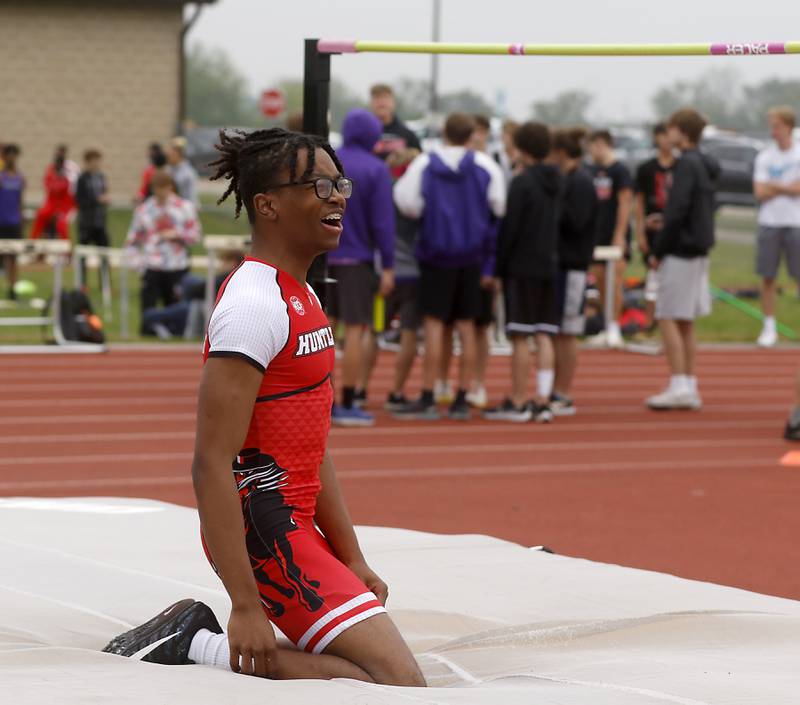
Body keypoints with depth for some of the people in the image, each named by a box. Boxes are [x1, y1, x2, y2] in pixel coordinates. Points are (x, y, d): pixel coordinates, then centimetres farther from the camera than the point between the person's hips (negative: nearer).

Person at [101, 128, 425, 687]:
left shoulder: (301, 298, 14)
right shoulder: (254, 305, -18)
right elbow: (211, 464, -23)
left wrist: (353, 561, 15)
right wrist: (246, 608, -25)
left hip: (296, 524, 10)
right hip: (265, 531, -10)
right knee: (401, 686, -15)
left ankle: (196, 634, 13)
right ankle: (201, 648, -9)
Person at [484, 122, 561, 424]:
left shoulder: (522, 183, -11)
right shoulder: (555, 182, 11)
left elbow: (509, 228, -13)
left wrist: (497, 266, -7)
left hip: (521, 267, -7)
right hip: (549, 265, 7)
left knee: (520, 336, -3)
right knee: (544, 336, 5)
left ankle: (517, 402, -1)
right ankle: (542, 402, 3)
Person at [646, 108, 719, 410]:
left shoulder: (686, 164, -14)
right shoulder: (706, 164, 13)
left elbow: (677, 212, -20)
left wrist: (658, 250, -13)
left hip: (681, 251, -9)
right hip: (699, 251, 9)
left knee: (668, 319, -7)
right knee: (684, 323, 12)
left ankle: (679, 387, -10)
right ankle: (689, 388, 13)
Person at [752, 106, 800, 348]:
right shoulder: (764, 157, 6)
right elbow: (760, 192, -3)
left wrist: (773, 185, -6)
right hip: (769, 223, 2)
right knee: (767, 277, 3)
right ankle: (769, 328, 10)